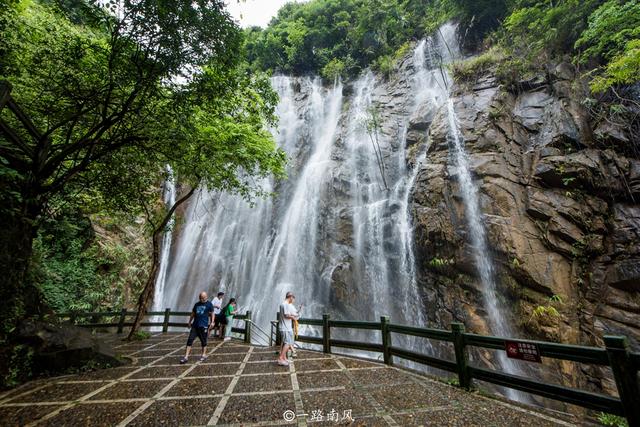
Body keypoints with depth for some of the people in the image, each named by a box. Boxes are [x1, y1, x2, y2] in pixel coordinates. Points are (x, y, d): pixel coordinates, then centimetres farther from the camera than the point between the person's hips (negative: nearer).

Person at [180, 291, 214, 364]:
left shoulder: (209, 304, -2)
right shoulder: (196, 304, 12)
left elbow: (212, 314, -2)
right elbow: (193, 314, 22)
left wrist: (212, 322, -12)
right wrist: (189, 322, 20)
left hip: (203, 326, -4)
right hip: (195, 325, 4)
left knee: (203, 341, 6)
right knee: (190, 340, -2)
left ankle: (204, 355, 23)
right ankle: (186, 356, 6)